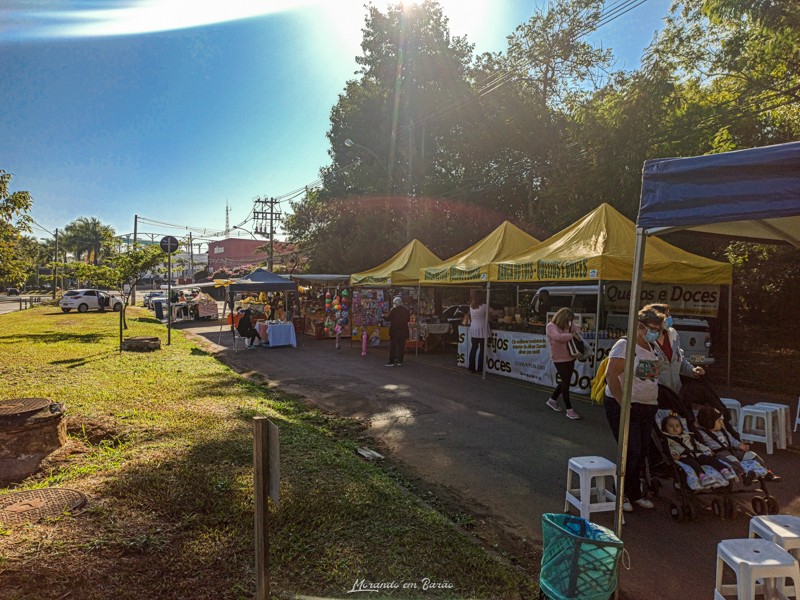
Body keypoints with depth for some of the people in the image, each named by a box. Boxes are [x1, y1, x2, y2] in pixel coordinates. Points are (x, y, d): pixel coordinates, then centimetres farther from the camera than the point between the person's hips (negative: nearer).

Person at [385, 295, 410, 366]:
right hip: (403, 331, 4)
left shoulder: (394, 310, -12)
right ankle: (400, 361, 10)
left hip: (394, 330, -4)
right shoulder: (406, 310, 3)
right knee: (401, 346, 9)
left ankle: (391, 361, 0)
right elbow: (408, 319, 11)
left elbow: (388, 318, -10)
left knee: (392, 346, 2)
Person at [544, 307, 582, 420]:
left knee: (565, 381, 17)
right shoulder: (551, 327, -16)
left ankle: (552, 400, 37)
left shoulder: (568, 325, 4)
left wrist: (576, 331, -5)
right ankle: (569, 410, 4)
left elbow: (578, 329, 19)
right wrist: (572, 335, -21)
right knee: (566, 382, -5)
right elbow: (559, 337, -33)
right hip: (559, 359, -7)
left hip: (570, 358, 7)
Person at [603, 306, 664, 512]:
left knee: (641, 453, 13)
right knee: (631, 452, -8)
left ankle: (635, 493, 28)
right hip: (624, 408, -8)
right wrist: (623, 404, -21)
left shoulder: (651, 349, 11)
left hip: (648, 408, 8)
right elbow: (611, 375, -20)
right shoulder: (624, 345, -13)